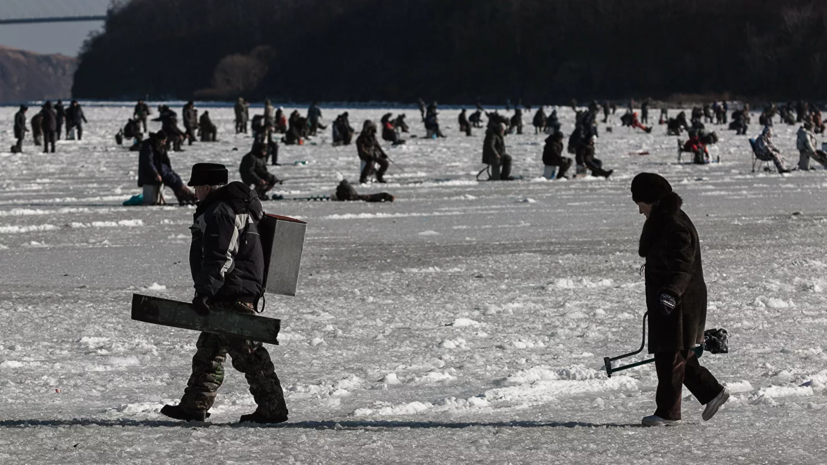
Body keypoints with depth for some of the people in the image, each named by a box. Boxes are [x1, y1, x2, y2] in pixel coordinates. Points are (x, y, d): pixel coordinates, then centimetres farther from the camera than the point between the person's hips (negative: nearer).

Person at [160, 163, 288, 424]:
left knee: (247, 353, -9)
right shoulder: (237, 208, 19)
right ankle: (194, 406, 20)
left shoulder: (219, 213, -16)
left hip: (231, 296, -11)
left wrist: (205, 292, -24)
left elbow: (218, 259, -23)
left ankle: (272, 408, -7)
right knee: (208, 350, 15)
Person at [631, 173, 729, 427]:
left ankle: (668, 411, 3)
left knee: (670, 356, -3)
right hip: (665, 302, 10)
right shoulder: (661, 222, 14)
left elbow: (682, 266, -28)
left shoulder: (676, 226, -19)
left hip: (677, 303, -10)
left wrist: (671, 292, -42)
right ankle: (712, 392, 21)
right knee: (680, 355, 14)